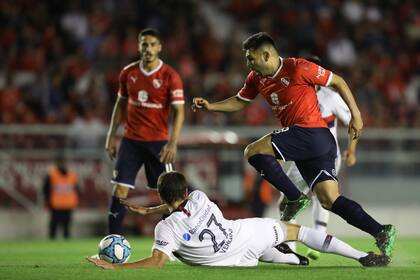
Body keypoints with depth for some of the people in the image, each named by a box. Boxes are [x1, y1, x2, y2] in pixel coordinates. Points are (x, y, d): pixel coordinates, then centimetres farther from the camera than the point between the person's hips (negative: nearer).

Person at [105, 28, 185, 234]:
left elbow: (179, 111, -11)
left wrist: (173, 143, -22)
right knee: (119, 190, -4)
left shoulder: (170, 76, -8)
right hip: (131, 140, 3)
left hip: (158, 142, -3)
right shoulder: (128, 73, 5)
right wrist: (111, 136, 10)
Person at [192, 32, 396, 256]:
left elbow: (337, 82, -3)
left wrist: (356, 116, -2)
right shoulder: (256, 78, 12)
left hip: (311, 133, -8)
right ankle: (381, 232, -2)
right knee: (329, 200, 1)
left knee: (253, 152, -13)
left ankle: (294, 198, -9)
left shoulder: (299, 68, -11)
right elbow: (239, 101, 26)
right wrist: (210, 106, 11)